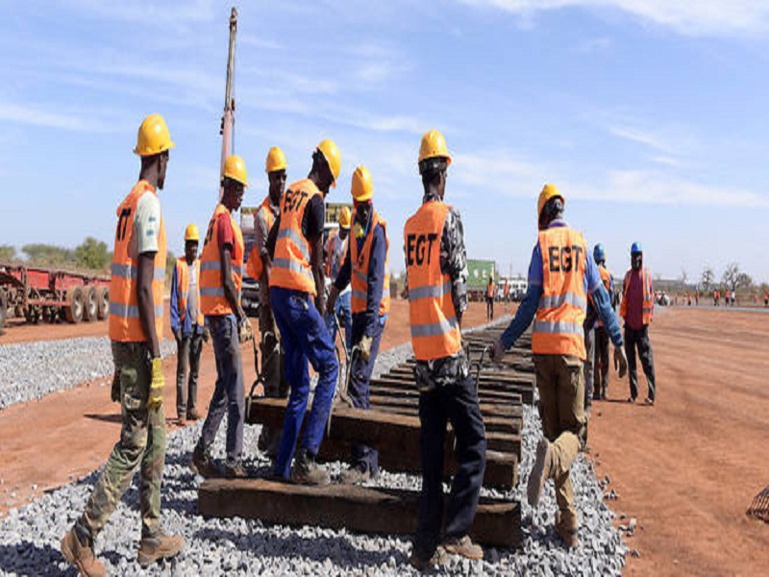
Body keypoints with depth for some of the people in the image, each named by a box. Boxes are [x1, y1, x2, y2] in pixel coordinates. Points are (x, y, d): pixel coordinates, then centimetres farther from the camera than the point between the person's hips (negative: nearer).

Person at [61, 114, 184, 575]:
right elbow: (145, 286, -19)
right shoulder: (149, 204, -13)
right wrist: (155, 355, -19)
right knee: (135, 443, -2)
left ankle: (153, 537, 23)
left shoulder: (130, 204, 15)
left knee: (155, 438, 14)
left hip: (125, 337, 10)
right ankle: (83, 537, 7)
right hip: (138, 339, -10)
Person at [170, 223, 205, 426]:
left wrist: (205, 324, 10)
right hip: (184, 325, -5)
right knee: (182, 370, -4)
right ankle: (181, 412, -1)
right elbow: (174, 297, -4)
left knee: (195, 370, 11)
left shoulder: (200, 266, 10)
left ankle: (192, 408, 19)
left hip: (198, 325, 5)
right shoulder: (179, 265, -3)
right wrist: (175, 325, -10)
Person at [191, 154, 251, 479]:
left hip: (217, 312, 10)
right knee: (235, 391, -5)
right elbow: (226, 278, -18)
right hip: (223, 311, -10)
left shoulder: (219, 219, 19)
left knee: (225, 385, 15)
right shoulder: (225, 221, -11)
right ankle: (234, 462, 1)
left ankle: (202, 453, 20)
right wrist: (241, 315, -13)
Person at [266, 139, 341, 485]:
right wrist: (321, 302, 0)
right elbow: (317, 258, -8)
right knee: (329, 368, -1)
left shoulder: (291, 193, 18)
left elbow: (270, 244, 24)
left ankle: (283, 466, 14)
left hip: (277, 290, 8)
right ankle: (306, 459, -5)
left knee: (298, 383, 11)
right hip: (298, 293, -8)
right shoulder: (315, 198, -7)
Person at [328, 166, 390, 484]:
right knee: (358, 382, 13)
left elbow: (376, 285, -26)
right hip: (357, 311, 9)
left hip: (373, 315, -9)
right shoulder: (357, 223, 10)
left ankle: (364, 463, -9)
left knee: (357, 383, -13)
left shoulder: (377, 230, -17)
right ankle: (368, 456, 25)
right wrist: (334, 290, 30)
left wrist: (369, 334, -32)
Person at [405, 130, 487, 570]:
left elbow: (416, 284, 13)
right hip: (448, 351, -6)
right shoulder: (449, 217, -6)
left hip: (421, 353, 6)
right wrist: (460, 314, 5)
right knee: (474, 444, 3)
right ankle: (455, 531, 0)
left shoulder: (410, 225, 13)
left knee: (432, 450, 10)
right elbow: (459, 282, -10)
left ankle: (427, 545, 14)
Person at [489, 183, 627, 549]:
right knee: (573, 427, 9)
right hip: (572, 344, 1)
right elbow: (601, 298, 9)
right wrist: (618, 343, 16)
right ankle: (555, 455, -28)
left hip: (543, 344, 0)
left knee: (552, 426, 8)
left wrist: (504, 342, 3)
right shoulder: (581, 244, 10)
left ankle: (569, 523, 9)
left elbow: (531, 302, -3)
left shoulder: (542, 243, 4)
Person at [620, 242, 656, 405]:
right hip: (629, 323, 4)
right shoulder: (628, 275, 10)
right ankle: (633, 393, 15)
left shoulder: (647, 274, 0)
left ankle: (652, 394, -2)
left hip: (642, 324, -4)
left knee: (647, 359, -6)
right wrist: (624, 317, 10)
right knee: (630, 359, 8)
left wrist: (649, 318, -4)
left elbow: (651, 297, 0)